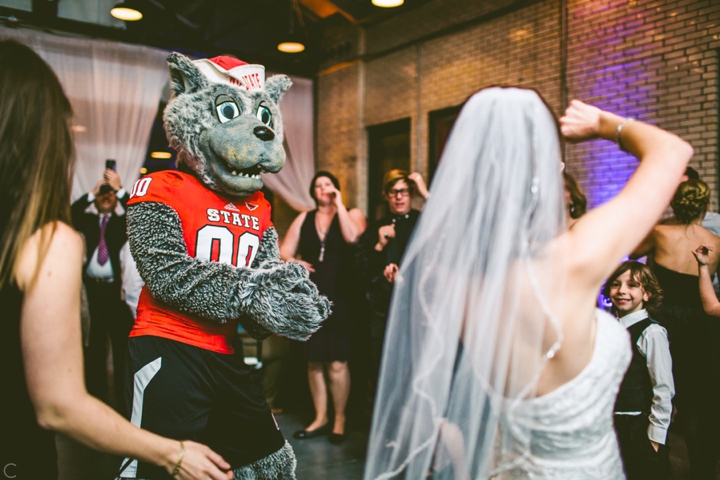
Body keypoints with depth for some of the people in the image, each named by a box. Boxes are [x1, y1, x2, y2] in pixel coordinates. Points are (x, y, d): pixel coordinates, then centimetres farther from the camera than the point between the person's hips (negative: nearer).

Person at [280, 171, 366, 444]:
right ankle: (320, 419, 22)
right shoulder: (303, 219, 15)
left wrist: (339, 204, -8)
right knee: (314, 362, 8)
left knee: (337, 363, -5)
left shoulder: (351, 215, 5)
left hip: (340, 299, -3)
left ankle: (339, 419, 11)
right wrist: (294, 262, -9)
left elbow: (352, 236, -17)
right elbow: (284, 250, 12)